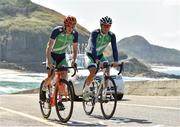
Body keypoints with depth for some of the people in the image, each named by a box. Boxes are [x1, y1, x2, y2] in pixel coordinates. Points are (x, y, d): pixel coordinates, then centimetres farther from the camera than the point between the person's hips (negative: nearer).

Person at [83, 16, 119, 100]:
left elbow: (114, 49, -23)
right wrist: (96, 60, -54)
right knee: (93, 72, -25)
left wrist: (116, 61, -39)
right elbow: (92, 47, -40)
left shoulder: (111, 35, -16)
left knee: (107, 70, -19)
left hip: (100, 55, 4)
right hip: (90, 55, -4)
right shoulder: (95, 33, -28)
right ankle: (85, 89, -4)